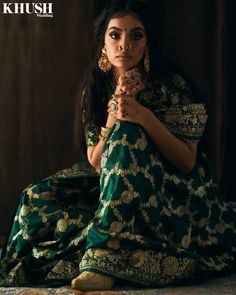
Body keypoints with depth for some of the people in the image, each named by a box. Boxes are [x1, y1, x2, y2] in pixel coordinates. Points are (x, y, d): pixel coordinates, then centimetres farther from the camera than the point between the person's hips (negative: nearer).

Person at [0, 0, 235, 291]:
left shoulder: (171, 87, -8)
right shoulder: (95, 90, 3)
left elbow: (187, 162, -11)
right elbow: (95, 163, -3)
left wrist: (146, 118, -26)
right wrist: (114, 112, -17)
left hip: (171, 196, -4)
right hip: (110, 191, 4)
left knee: (127, 134, -30)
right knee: (37, 198, -13)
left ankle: (103, 256, -35)